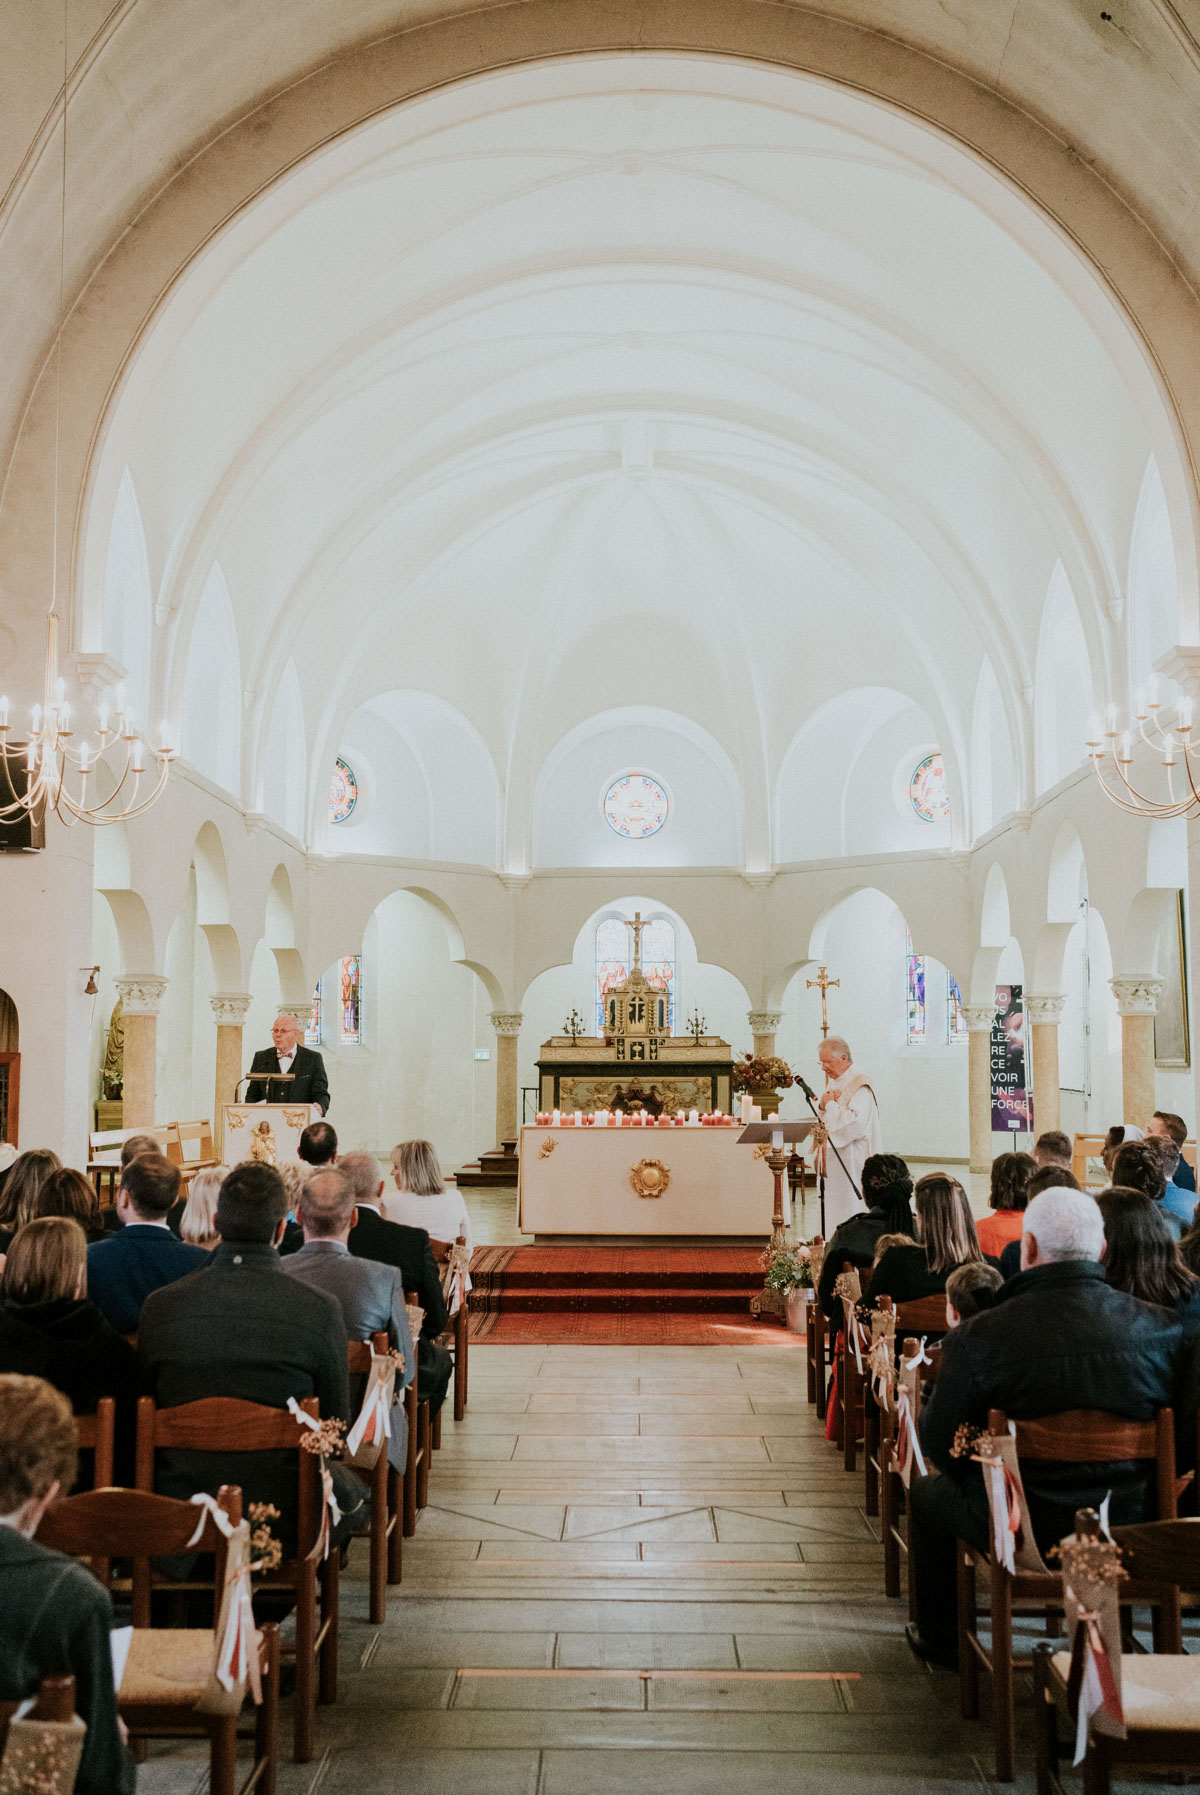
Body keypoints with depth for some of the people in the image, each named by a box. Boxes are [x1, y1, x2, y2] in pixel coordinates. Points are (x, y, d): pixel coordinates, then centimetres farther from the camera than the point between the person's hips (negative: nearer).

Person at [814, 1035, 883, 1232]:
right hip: (833, 1162, 9)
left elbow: (855, 1123, -25)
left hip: (853, 1163, -9)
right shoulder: (833, 1081, 13)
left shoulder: (860, 1085, -15)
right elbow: (821, 1119, 17)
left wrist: (830, 1105, -16)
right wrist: (823, 1105, -4)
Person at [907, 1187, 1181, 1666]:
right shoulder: (1162, 1328, -13)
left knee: (927, 1493, 26)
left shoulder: (978, 1337, -20)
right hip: (1130, 1525, 3)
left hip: (1022, 1531, -3)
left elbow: (939, 1443, -8)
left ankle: (938, 1638, 42)